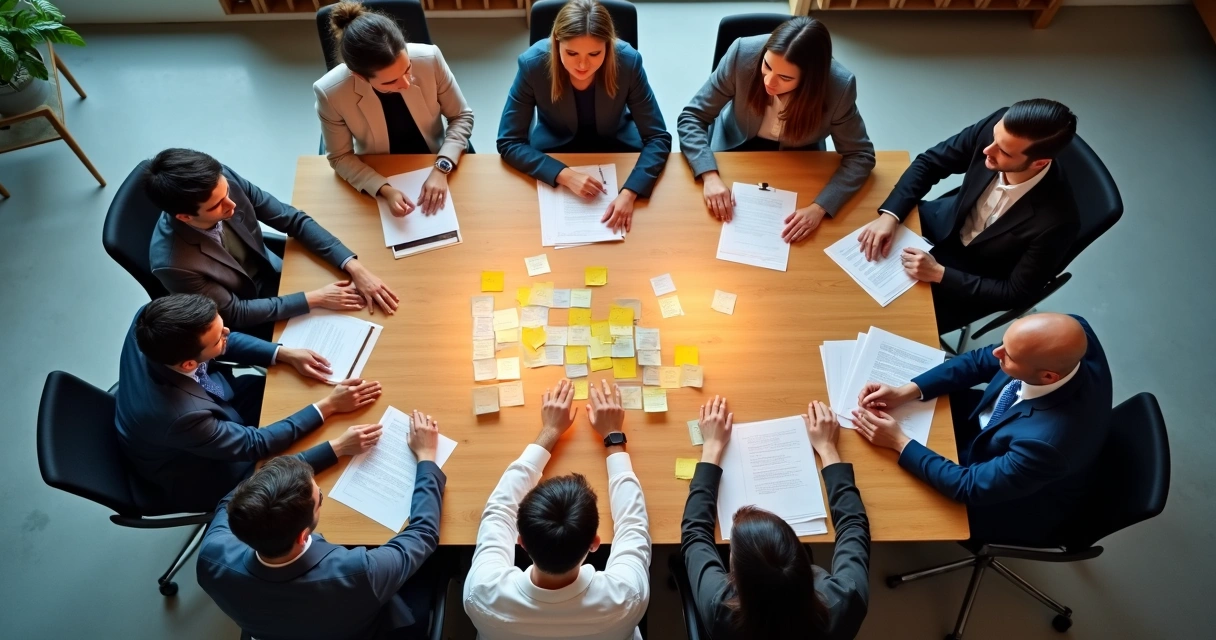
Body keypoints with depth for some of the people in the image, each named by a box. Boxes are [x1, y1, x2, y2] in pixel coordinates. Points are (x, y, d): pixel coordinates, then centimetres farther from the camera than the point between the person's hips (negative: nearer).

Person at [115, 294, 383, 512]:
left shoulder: (153, 326, -29)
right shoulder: (181, 415, -44)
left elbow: (224, 339, -8)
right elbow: (255, 443, -29)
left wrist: (285, 354, -18)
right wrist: (328, 406, -25)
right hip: (195, 472, -5)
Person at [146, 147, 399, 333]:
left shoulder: (223, 180, -25)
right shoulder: (172, 263, -36)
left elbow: (294, 219, -17)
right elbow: (235, 313, -23)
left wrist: (354, 267, -26)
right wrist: (314, 299, -26)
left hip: (275, 273, 5)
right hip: (245, 321, -4)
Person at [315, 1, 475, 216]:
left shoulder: (429, 59, -23)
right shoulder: (330, 93, -24)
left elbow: (462, 117, -9)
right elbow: (340, 157, -11)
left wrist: (441, 167, -23)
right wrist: (384, 190, -26)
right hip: (378, 177, -1)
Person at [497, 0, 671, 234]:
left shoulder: (628, 61, -26)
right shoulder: (533, 63, -27)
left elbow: (658, 138, -22)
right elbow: (508, 143, -21)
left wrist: (629, 192, -39)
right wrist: (565, 175, -35)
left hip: (616, 146, 1)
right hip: (556, 148, -1)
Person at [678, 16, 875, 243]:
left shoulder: (839, 86, -29)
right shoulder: (743, 54, -30)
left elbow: (860, 155, -18)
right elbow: (691, 117, -22)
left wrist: (819, 207, -33)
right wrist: (710, 176, -37)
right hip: (737, 148, 1)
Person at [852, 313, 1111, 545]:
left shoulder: (1048, 441, -44)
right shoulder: (1072, 337, -27)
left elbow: (970, 487, -29)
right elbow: (980, 360, -12)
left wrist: (899, 442, -24)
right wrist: (907, 392, -20)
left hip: (1018, 502, -5)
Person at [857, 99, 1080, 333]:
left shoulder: (1056, 221, -35)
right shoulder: (998, 126, -25)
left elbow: (1016, 294, -22)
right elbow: (929, 162, -11)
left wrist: (939, 274, -29)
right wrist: (889, 215, -25)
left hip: (977, 277, -4)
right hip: (946, 225, 4)